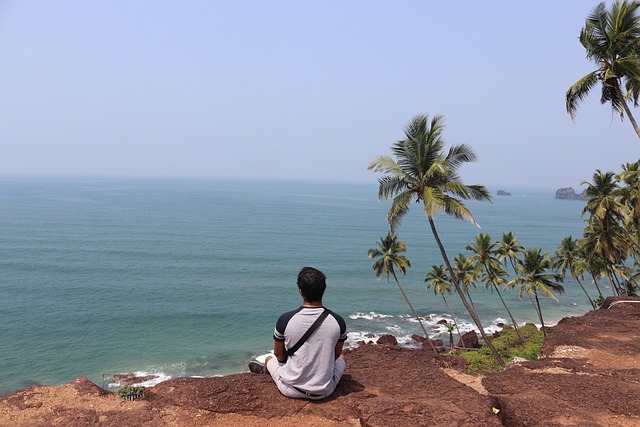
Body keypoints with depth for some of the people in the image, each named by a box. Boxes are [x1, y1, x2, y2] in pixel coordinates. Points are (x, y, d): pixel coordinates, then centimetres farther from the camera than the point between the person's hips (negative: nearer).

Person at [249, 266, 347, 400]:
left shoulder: (285, 320, -17)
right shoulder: (338, 321, -13)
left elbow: (279, 356, -1)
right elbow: (336, 355, 5)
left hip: (291, 390, 0)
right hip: (325, 391, 1)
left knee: (270, 359, 31)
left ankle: (263, 371, 64)